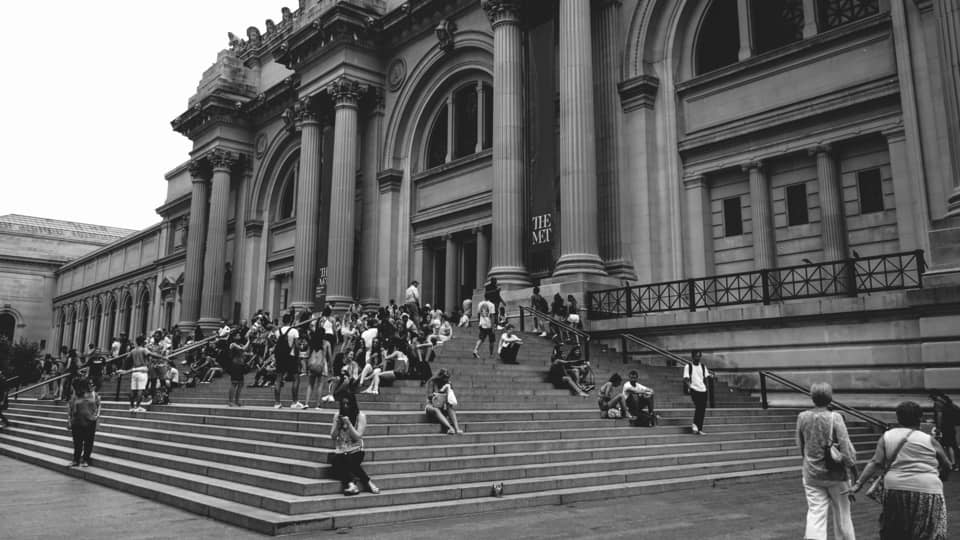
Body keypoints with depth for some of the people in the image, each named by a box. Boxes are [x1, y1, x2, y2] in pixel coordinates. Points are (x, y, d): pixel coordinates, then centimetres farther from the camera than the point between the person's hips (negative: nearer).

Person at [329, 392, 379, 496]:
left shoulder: (361, 416, -2)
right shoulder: (337, 415, 10)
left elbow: (358, 437, -8)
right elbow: (333, 436, 8)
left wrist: (348, 423, -18)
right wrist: (337, 424, -9)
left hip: (355, 450, -3)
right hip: (340, 451, 3)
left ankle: (350, 483, -19)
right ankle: (351, 483, -39)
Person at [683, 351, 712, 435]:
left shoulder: (703, 366, 14)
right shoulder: (688, 366, 0)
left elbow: (706, 377, 14)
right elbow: (686, 378, -5)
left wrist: (710, 376, -8)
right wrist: (689, 386, -24)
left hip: (703, 390, 5)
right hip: (694, 389, -5)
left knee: (703, 409, 3)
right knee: (698, 407, -21)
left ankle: (700, 429, 10)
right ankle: (695, 424, -4)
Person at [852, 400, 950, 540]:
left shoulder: (886, 437, 6)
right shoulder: (929, 440, 2)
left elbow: (876, 463, -3)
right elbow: (947, 464, 10)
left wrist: (859, 483, -3)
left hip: (895, 488, 3)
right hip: (927, 491, -3)